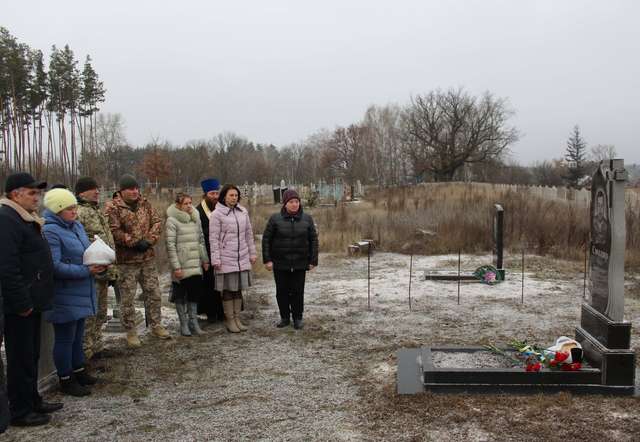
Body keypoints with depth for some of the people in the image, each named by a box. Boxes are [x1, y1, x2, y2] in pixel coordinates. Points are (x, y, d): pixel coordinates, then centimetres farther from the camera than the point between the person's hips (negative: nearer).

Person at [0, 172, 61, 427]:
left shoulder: (26, 219, 15)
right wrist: (22, 303, -22)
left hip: (31, 302, 10)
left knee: (31, 356, 18)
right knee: (21, 358, 1)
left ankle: (33, 401, 30)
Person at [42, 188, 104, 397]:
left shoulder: (77, 226, 8)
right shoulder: (50, 231, -18)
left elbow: (87, 252, 19)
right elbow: (54, 266, -24)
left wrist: (99, 263, -2)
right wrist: (86, 271, -24)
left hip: (80, 294, 9)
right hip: (64, 297, -9)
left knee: (78, 335, 20)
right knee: (65, 338, 4)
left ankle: (78, 371, 35)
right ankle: (66, 380, 17)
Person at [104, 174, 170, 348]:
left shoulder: (145, 204, 8)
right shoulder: (113, 207, -9)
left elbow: (157, 222, 5)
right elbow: (114, 231, -18)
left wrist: (149, 240, -10)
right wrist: (134, 243, -20)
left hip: (148, 257, 5)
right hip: (126, 261, -5)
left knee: (154, 294, 12)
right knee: (127, 298, 2)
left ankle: (156, 326, 27)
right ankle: (130, 332, 15)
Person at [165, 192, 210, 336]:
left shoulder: (195, 218, 11)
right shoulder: (172, 221, -9)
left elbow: (201, 240, 16)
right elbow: (170, 245, -12)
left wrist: (205, 259, 13)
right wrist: (176, 266, -16)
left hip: (196, 264, 5)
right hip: (182, 265, -5)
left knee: (195, 292, 8)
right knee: (181, 294, 5)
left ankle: (193, 321, 18)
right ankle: (184, 324, 15)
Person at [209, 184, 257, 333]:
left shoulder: (243, 212, 8)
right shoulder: (217, 214, -7)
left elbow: (249, 234, 14)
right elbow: (213, 239, -8)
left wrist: (252, 253, 13)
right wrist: (216, 259, -12)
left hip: (242, 258, 5)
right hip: (226, 258, -5)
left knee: (238, 289, 11)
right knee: (228, 290, 4)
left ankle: (237, 318, 21)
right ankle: (229, 320, 15)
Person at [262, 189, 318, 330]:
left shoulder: (307, 218, 2)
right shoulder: (275, 218, -2)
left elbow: (313, 240, 5)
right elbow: (266, 239, 0)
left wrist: (313, 260, 1)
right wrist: (267, 259, -5)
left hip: (300, 263, 0)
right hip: (280, 263, 0)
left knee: (298, 292, 5)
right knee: (282, 291, 7)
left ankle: (297, 318, 19)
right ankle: (284, 317, 22)